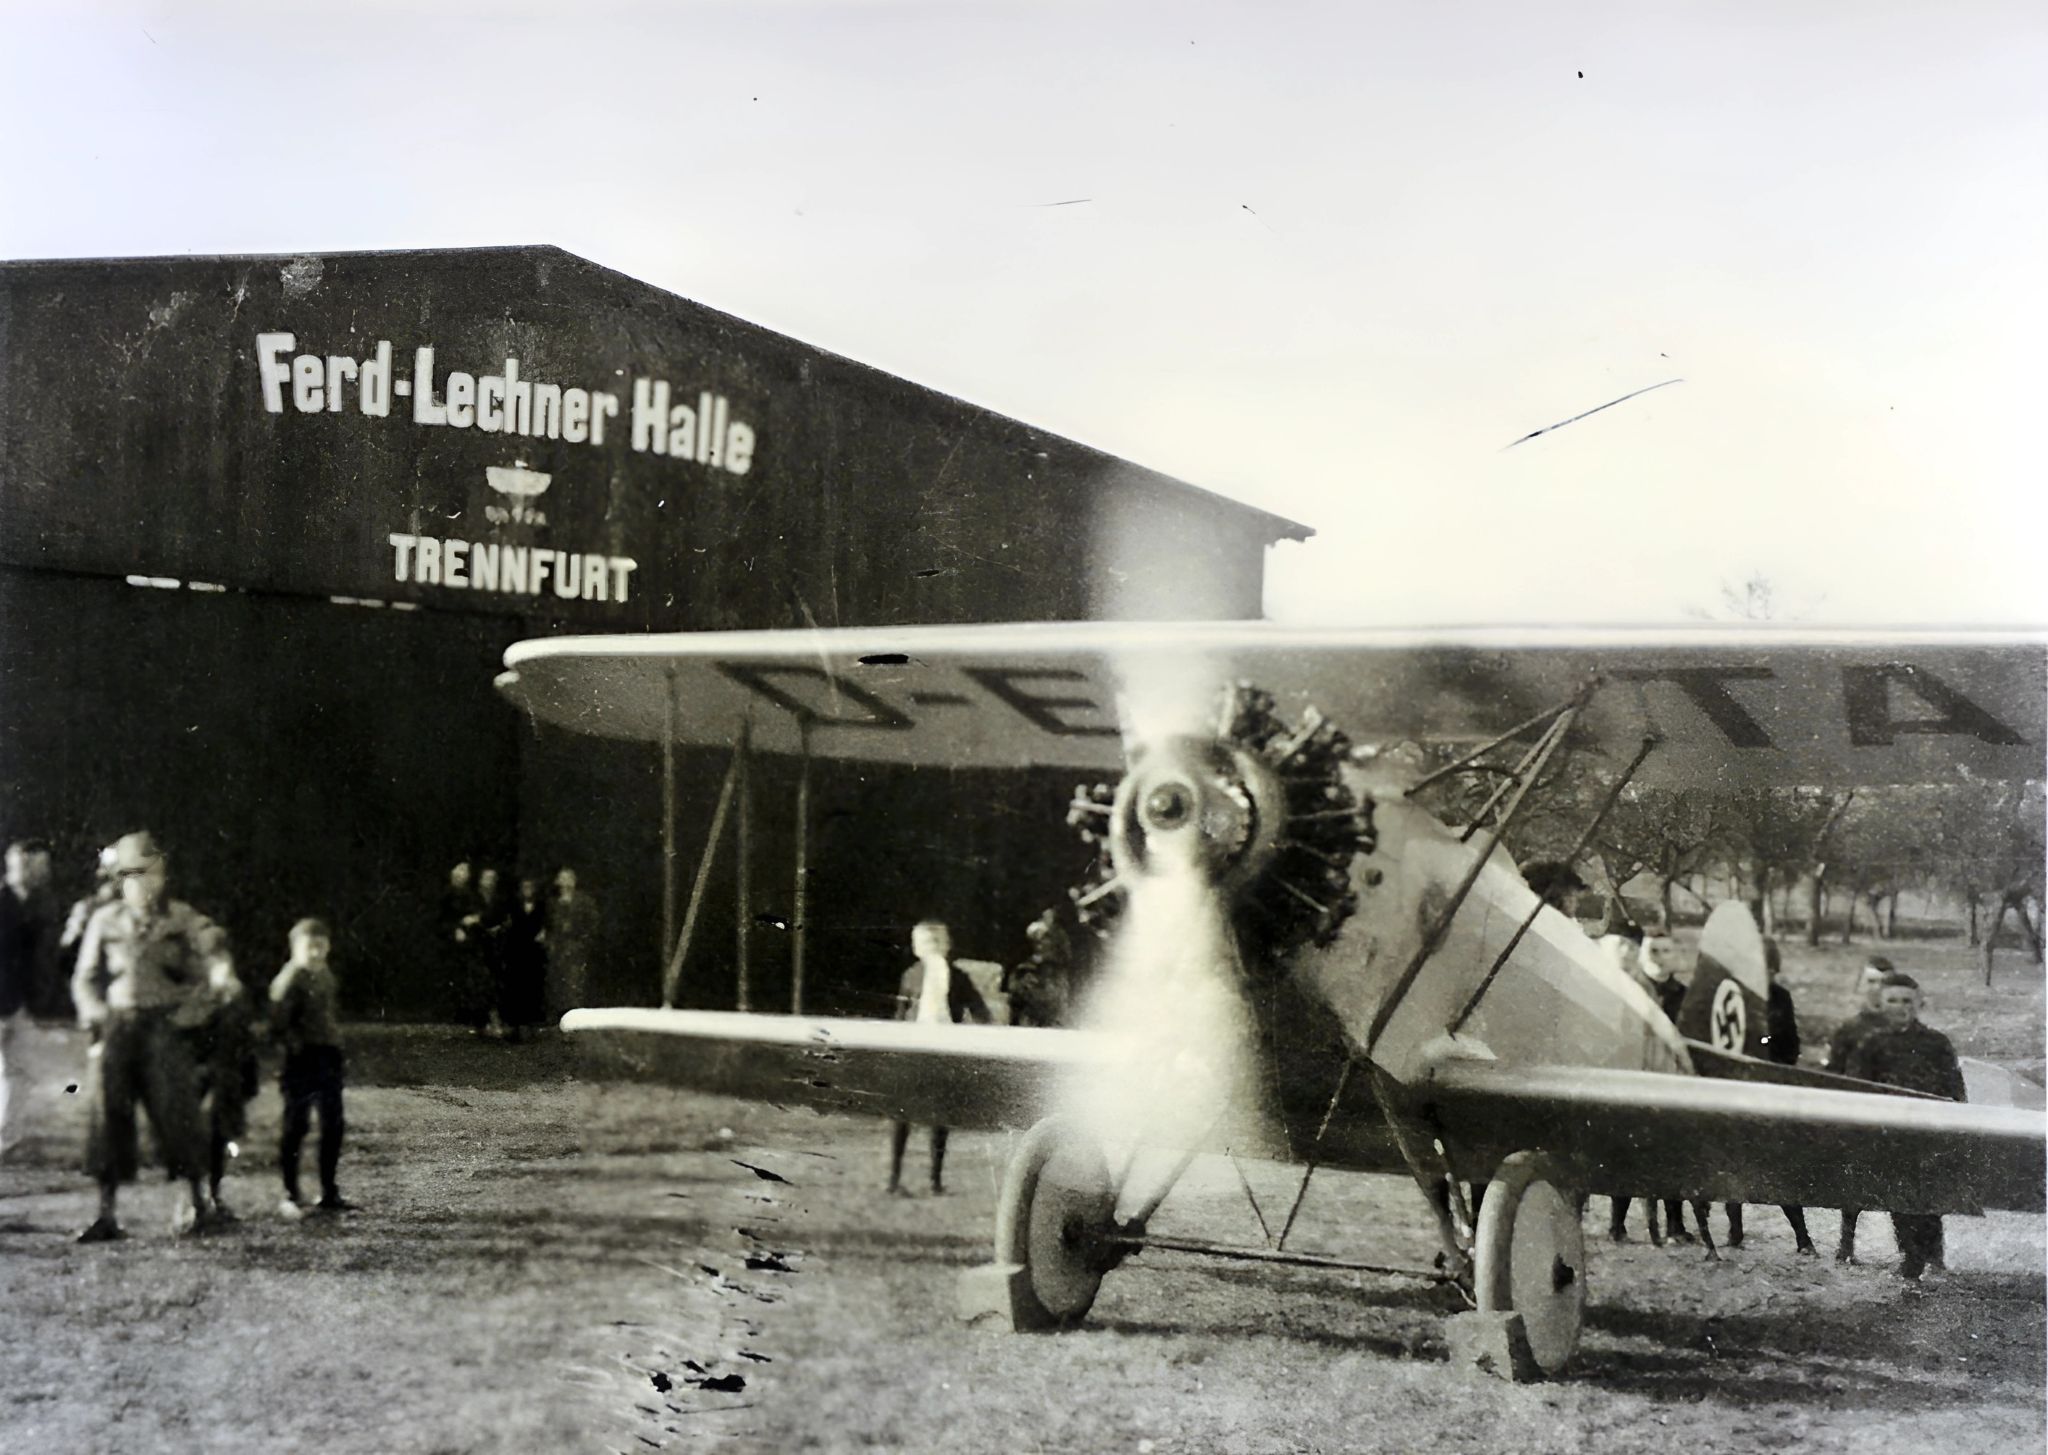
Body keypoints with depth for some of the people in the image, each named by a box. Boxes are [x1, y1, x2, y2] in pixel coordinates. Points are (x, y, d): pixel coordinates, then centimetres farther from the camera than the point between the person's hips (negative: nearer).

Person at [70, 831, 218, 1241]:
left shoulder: (185, 921, 3)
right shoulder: (104, 921, 10)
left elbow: (205, 978, 5)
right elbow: (85, 978, 17)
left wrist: (185, 1016, -8)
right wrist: (95, 1014, 0)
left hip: (166, 1026, -3)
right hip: (118, 1026, 3)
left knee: (175, 1111, -5)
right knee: (107, 1113, -2)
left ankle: (195, 1201, 13)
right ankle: (106, 1214, 5)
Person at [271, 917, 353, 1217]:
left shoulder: (326, 976, 12)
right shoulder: (289, 980, -11)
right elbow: (279, 1024, -17)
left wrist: (335, 1040, 13)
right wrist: (296, 1046, -17)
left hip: (329, 1057, 8)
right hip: (302, 1060, -8)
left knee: (333, 1126, 10)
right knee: (296, 1127, -2)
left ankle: (329, 1193, 20)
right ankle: (290, 1195, 4)